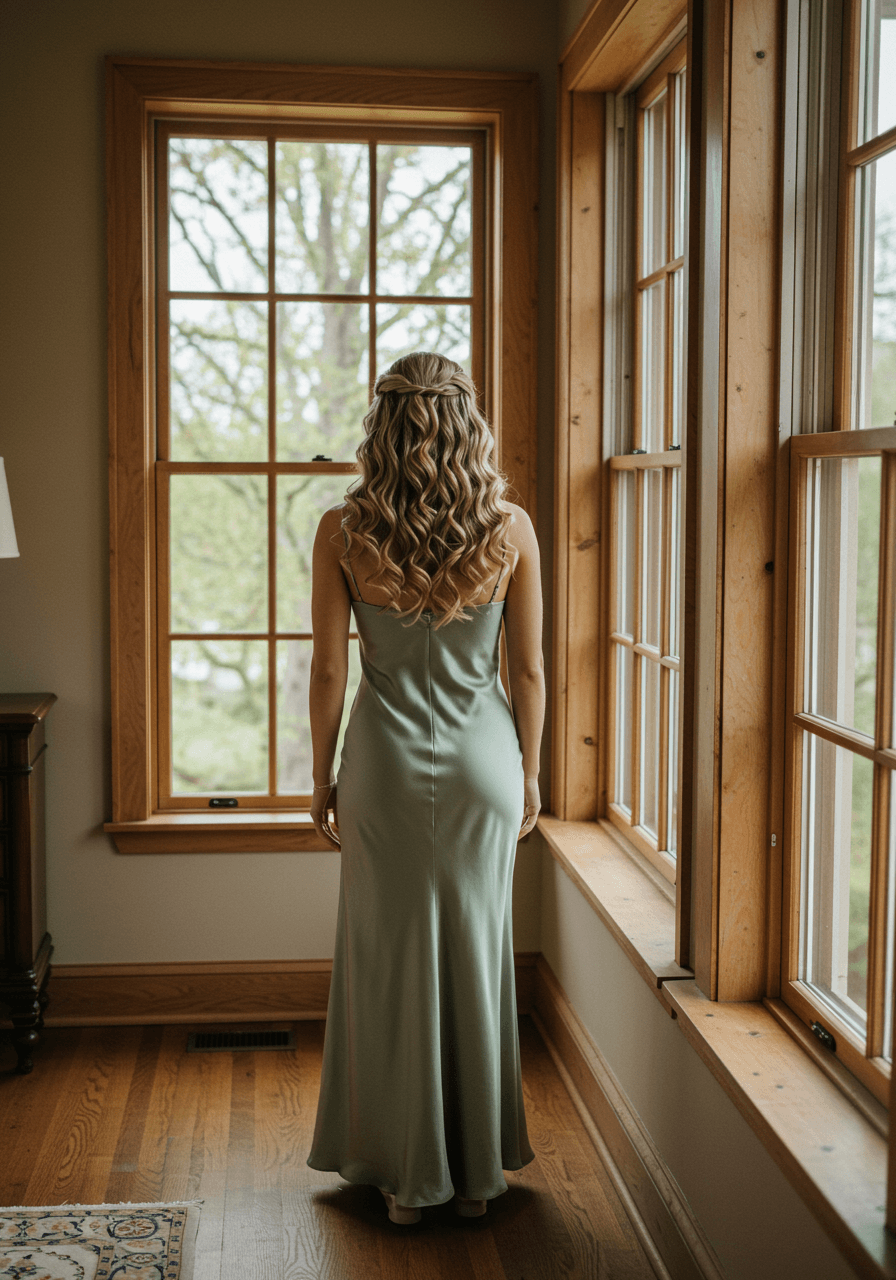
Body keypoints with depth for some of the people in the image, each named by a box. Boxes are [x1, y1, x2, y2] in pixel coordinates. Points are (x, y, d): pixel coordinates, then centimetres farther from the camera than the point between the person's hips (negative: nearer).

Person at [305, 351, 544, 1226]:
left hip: (389, 763, -1)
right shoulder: (510, 530, -8)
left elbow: (329, 671, -6)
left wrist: (323, 780, 5)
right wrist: (528, 774, 10)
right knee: (476, 956, 14)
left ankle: (408, 1176, 21)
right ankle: (479, 1170, 25)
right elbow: (528, 670, -2)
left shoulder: (343, 533, -11)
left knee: (394, 960, 11)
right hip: (482, 759, 1)